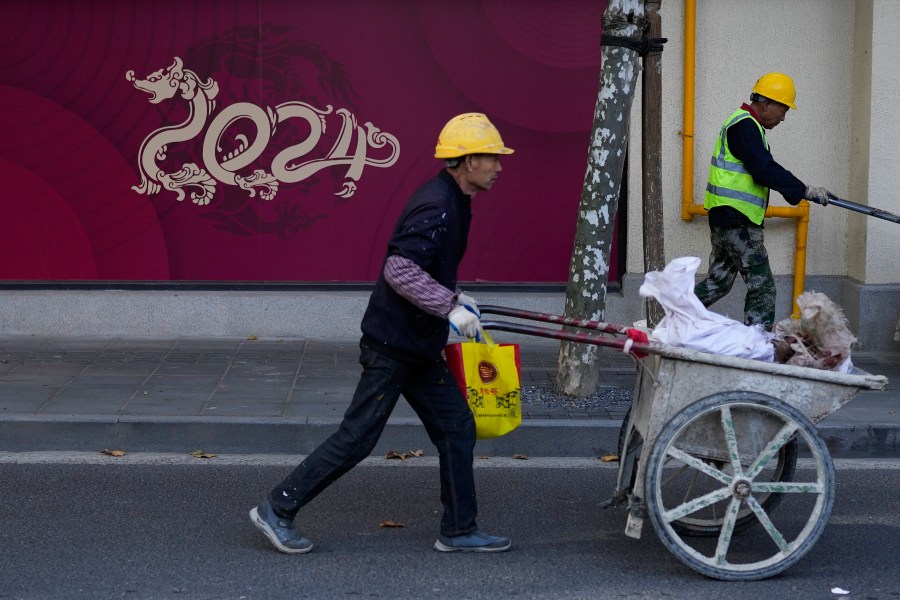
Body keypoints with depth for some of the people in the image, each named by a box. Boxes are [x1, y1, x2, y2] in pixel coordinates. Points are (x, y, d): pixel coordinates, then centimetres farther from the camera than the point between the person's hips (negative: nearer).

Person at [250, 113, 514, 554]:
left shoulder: (449, 201, 12)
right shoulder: (437, 207, -20)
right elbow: (399, 269, -30)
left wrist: (454, 296, 14)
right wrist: (450, 307, -26)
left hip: (417, 344, 10)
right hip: (394, 343, -10)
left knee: (456, 428, 10)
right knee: (357, 437, -3)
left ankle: (459, 531, 18)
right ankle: (276, 509, 8)